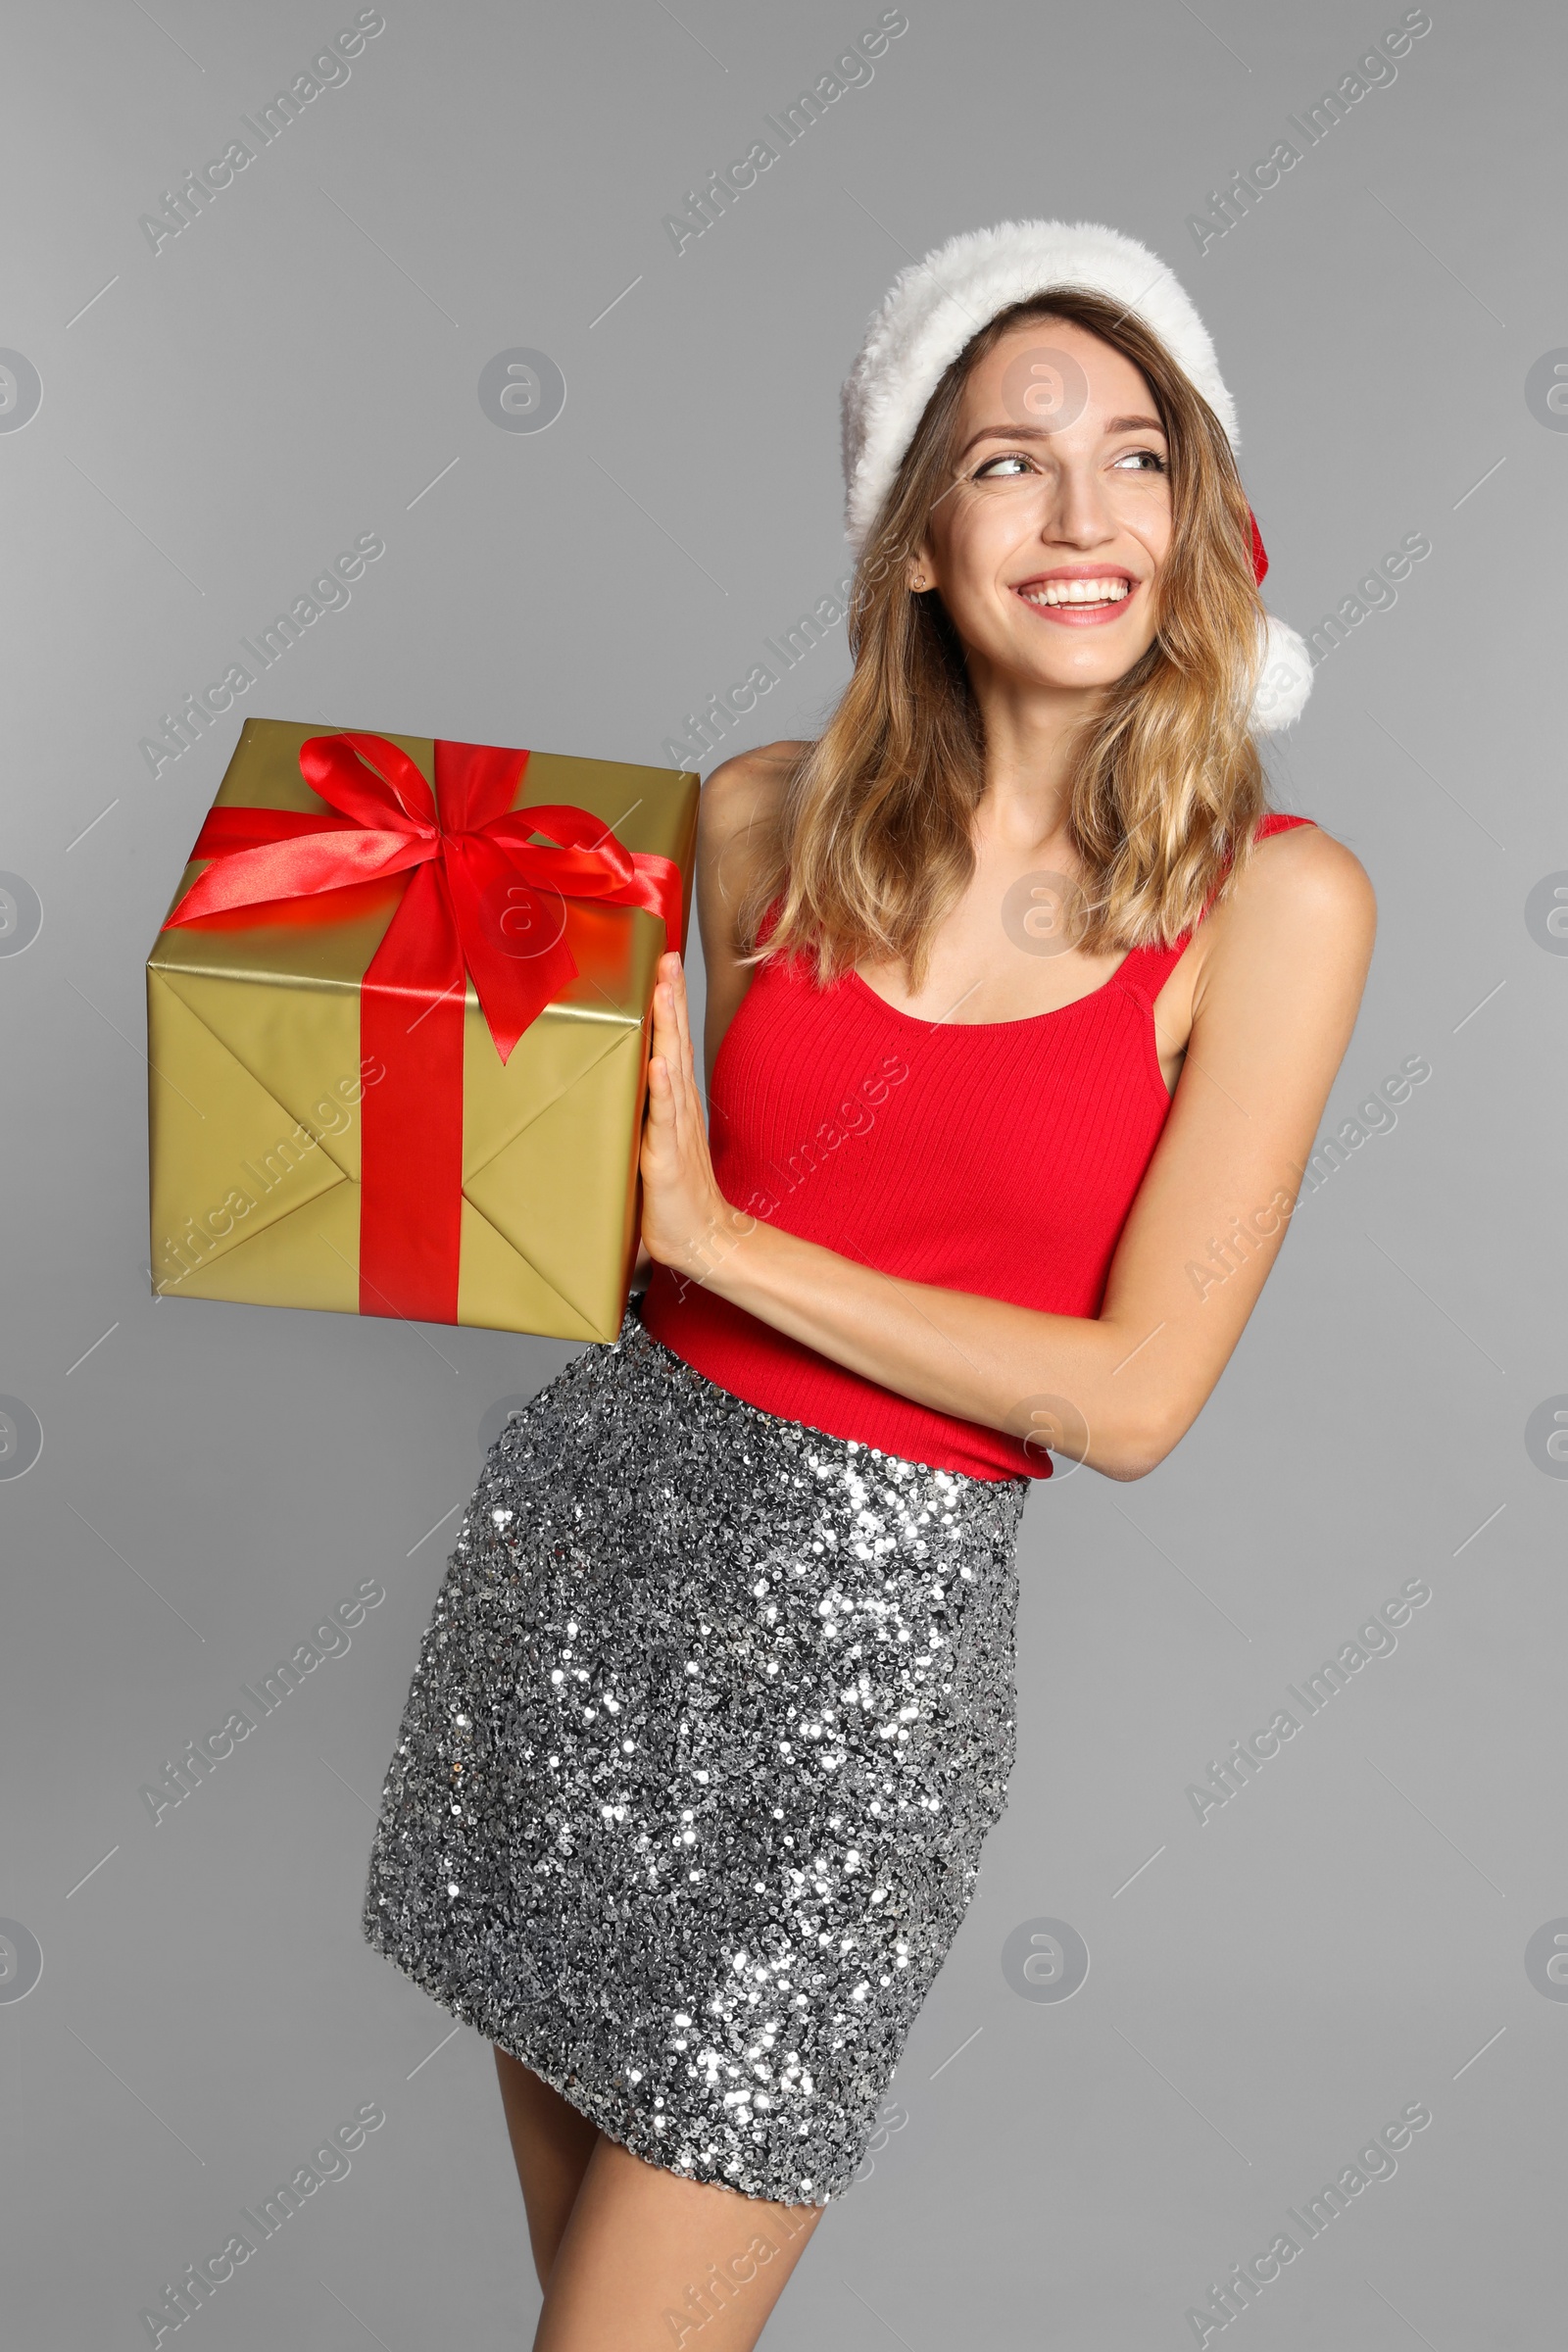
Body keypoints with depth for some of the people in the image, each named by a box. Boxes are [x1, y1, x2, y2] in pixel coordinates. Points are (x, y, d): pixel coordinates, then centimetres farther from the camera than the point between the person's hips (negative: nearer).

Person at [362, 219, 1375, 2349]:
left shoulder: (1272, 900, -10)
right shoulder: (771, 817, 1)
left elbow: (1132, 1394, -13)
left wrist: (709, 1233, -15)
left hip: (866, 1607, -3)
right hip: (597, 1511, 4)